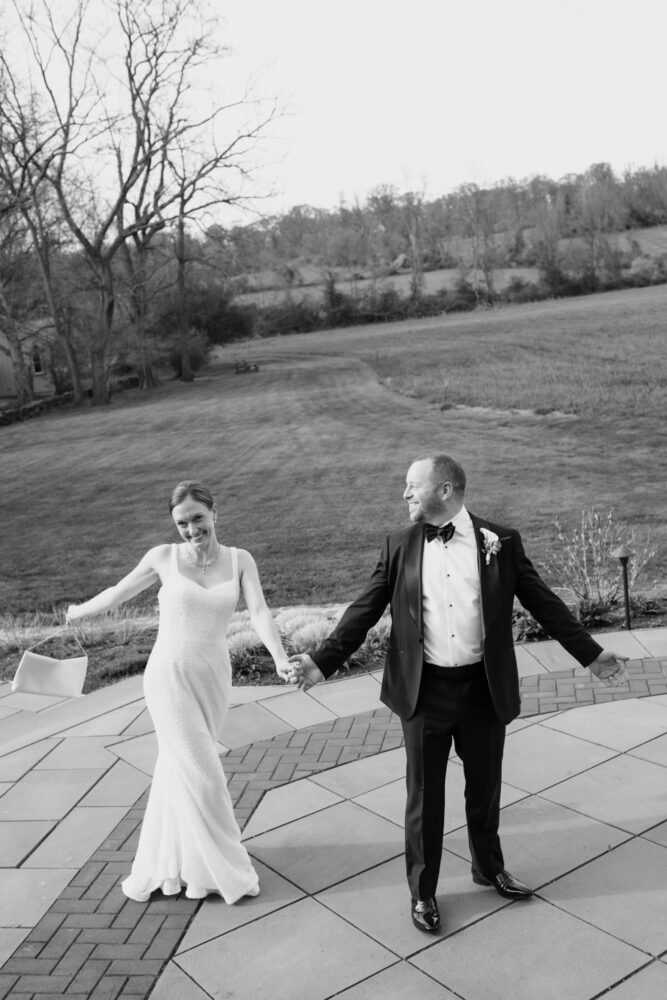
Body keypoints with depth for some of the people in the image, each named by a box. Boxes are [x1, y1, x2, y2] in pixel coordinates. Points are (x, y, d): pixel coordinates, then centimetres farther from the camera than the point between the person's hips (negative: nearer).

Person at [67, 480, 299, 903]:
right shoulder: (164, 557, -7)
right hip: (170, 676, -3)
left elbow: (260, 613, -14)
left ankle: (165, 864, 31)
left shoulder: (239, 560, -2)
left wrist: (280, 658, -29)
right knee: (202, 773, -1)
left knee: (179, 768, 16)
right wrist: (80, 611, 23)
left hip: (214, 676, 3)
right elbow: (119, 592, 9)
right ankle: (224, 869, 15)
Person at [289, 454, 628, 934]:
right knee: (424, 794, 10)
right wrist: (323, 660, -7)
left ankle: (490, 868, 44)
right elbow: (365, 610, 1)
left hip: (484, 686, 0)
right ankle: (422, 891, 30)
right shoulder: (400, 546, -2)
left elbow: (544, 602, 1)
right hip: (425, 689, 0)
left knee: (485, 785, 18)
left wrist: (591, 654, 0)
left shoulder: (501, 540, -4)